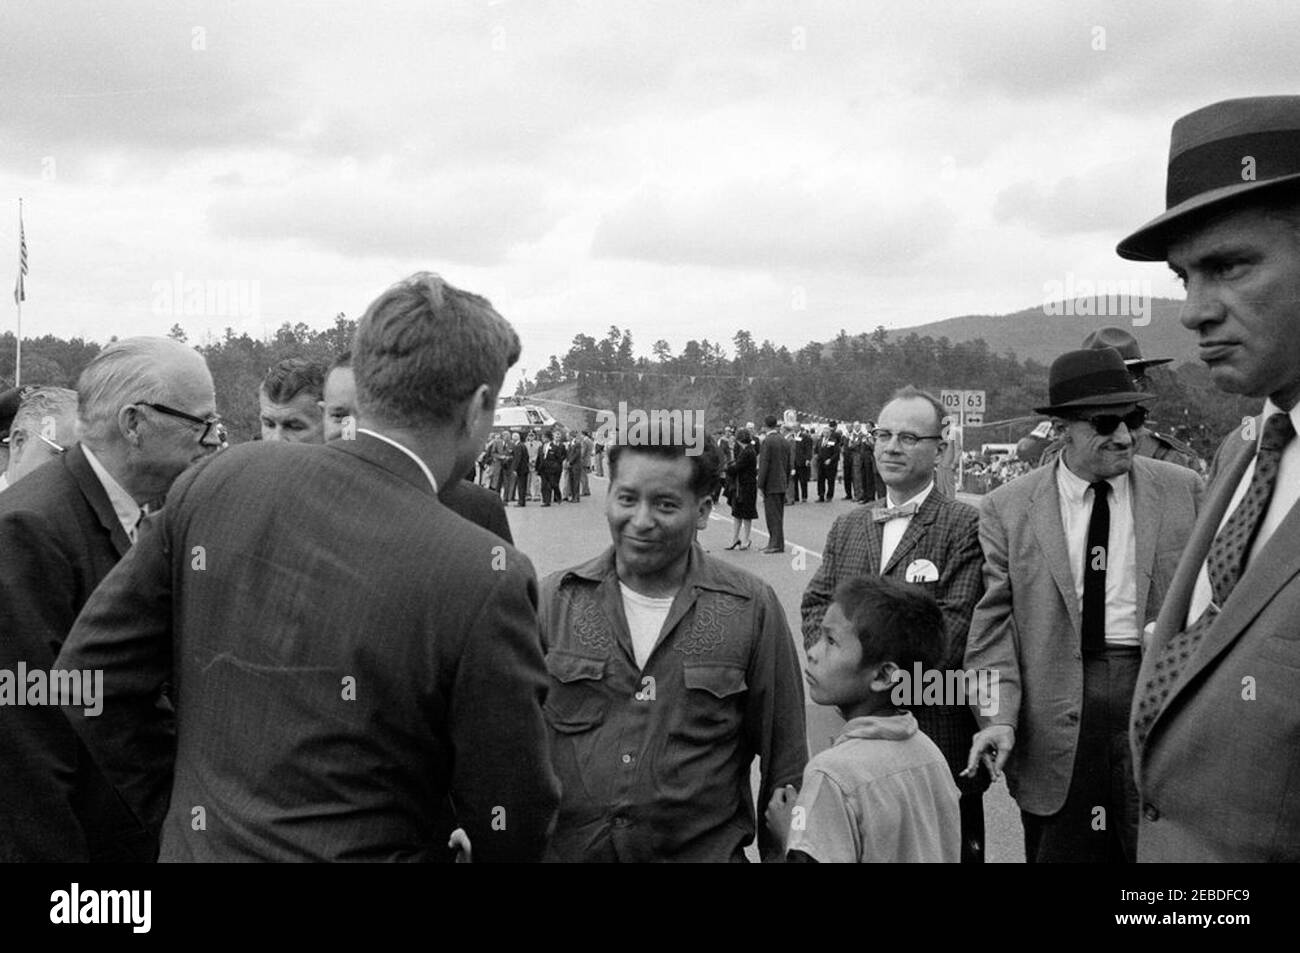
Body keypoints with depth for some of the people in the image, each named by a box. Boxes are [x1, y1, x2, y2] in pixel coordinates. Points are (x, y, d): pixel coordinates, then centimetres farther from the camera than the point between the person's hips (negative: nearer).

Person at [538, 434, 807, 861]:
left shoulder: (751, 608, -7)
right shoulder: (554, 601, -3)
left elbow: (784, 757, -1)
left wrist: (778, 851, -1)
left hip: (705, 850, -1)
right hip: (563, 849, 2)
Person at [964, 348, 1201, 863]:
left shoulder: (1182, 489, 4)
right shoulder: (1008, 508, 1)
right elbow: (994, 622, 0)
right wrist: (999, 715, -11)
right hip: (1058, 717, -1)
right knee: (1060, 849, 9)